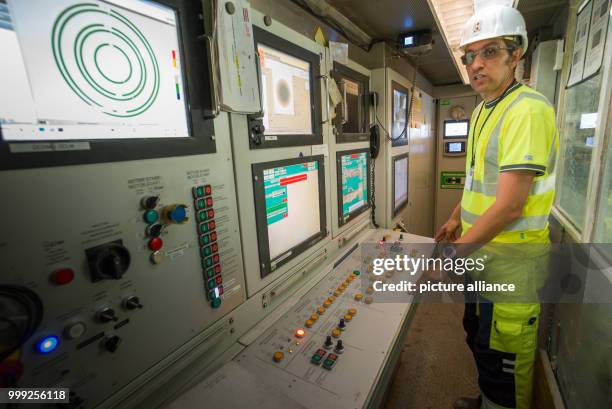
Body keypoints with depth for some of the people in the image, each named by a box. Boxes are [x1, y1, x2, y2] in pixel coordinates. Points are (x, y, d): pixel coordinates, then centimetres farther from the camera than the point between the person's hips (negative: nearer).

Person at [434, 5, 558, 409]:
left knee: (503, 363, 10)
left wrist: (451, 256, -22)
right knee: (478, 337, 27)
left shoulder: (528, 109, -20)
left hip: (509, 264, -9)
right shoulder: (481, 111, 10)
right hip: (479, 252, 9)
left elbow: (509, 206, -26)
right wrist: (457, 219, 19)